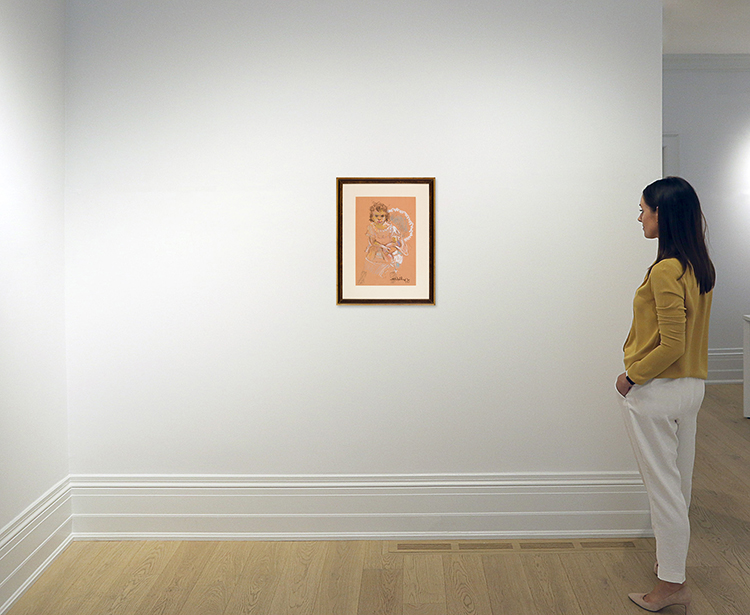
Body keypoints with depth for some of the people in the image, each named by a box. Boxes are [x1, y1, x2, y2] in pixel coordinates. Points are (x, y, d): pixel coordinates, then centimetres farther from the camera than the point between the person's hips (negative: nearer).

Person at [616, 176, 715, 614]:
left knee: (663, 487, 2)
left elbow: (671, 346, -24)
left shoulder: (665, 271, -22)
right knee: (680, 482, 20)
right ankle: (673, 561, 36)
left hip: (657, 392, -9)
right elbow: (686, 334, 11)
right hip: (693, 386, 9)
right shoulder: (701, 267, 6)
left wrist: (632, 375, -12)